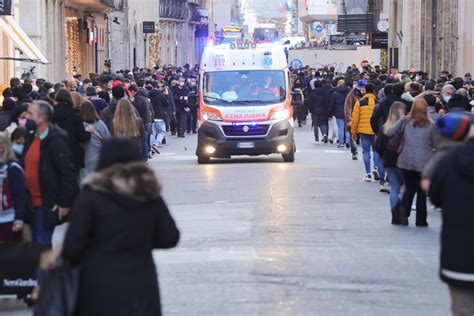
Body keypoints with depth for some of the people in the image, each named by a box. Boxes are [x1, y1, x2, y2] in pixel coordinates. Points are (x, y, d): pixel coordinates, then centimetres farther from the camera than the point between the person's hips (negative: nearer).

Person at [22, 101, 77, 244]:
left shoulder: (57, 140, -16)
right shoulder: (32, 138, 11)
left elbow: (67, 172, -19)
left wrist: (64, 203, -19)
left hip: (51, 206, -9)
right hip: (35, 203, 9)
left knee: (45, 244, -5)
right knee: (37, 242, 15)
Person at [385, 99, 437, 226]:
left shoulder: (405, 121, -3)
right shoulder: (431, 125, -6)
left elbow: (388, 133, -5)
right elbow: (436, 145, 3)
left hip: (406, 161, 1)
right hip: (424, 163, -1)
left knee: (410, 187, 17)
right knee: (422, 191, 11)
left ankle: (404, 207, -9)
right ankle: (421, 220, 13)